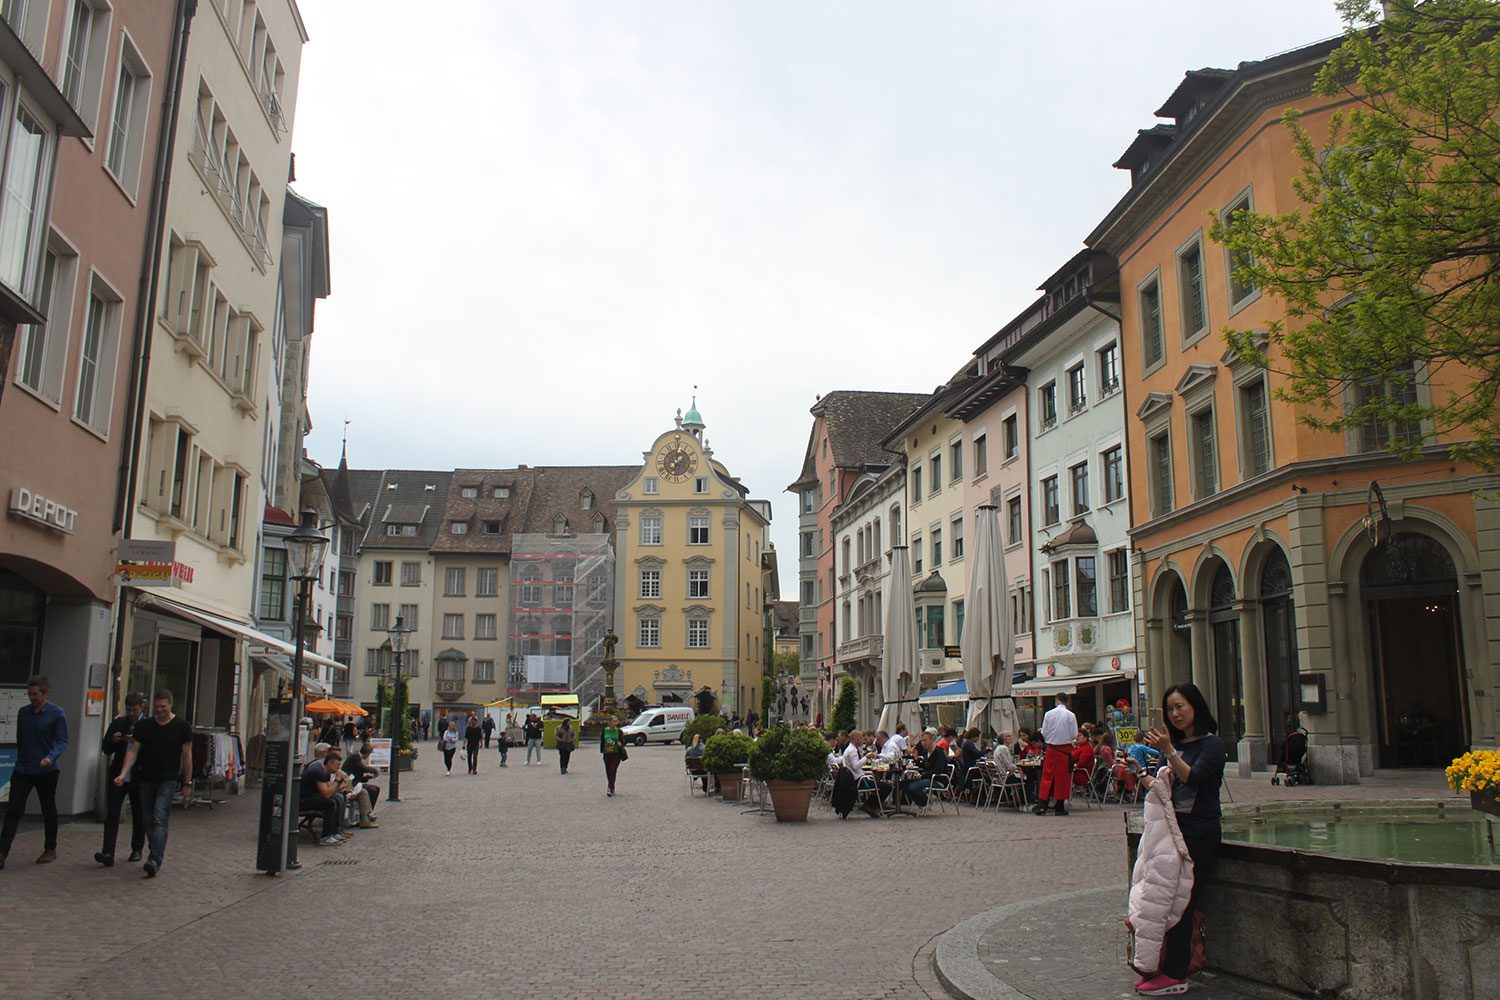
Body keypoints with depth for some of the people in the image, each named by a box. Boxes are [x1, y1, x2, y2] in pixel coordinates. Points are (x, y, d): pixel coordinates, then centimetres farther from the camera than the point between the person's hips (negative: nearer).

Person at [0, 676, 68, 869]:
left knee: (48, 811, 10)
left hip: (46, 771, -3)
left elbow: (62, 741, -12)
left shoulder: (57, 714, -8)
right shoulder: (23, 712, 6)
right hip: (23, 770, 3)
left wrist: (51, 757, -30)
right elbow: (20, 740, 15)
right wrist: (21, 760, 14)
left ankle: (50, 850, 23)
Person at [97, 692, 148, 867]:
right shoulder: (118, 723, 4)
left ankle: (137, 849, 27)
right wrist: (113, 740, -13)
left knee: (139, 815, 10)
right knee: (112, 814, -9)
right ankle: (107, 853, -14)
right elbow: (106, 749, 8)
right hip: (118, 774, 2)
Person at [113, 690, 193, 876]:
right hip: (147, 779, 5)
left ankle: (154, 861, -21)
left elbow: (187, 755, 0)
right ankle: (157, 854, 22)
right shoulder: (144, 726, 7)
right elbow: (133, 751, 5)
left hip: (168, 779, -5)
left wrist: (187, 782, -1)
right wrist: (123, 774, -9)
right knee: (149, 820, 9)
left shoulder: (181, 726, -2)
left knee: (159, 818, -15)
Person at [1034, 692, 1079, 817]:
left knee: (1047, 776, 6)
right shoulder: (1070, 715, -7)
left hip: (1051, 749, 2)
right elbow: (1074, 735, -5)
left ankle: (1042, 805, 2)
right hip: (1065, 749, -1)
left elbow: (1044, 733, 1)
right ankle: (1060, 807, 8)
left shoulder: (1048, 714, -2)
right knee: (1062, 777, 5)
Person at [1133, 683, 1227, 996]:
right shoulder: (1177, 744, 17)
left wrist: (1169, 752, -33)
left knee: (1182, 902, -7)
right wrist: (1140, 774, 1)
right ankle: (1164, 968, 12)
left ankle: (1175, 975, -3)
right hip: (1174, 829, 8)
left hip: (1199, 834, -7)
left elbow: (1192, 778, -22)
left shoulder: (1212, 744, -6)